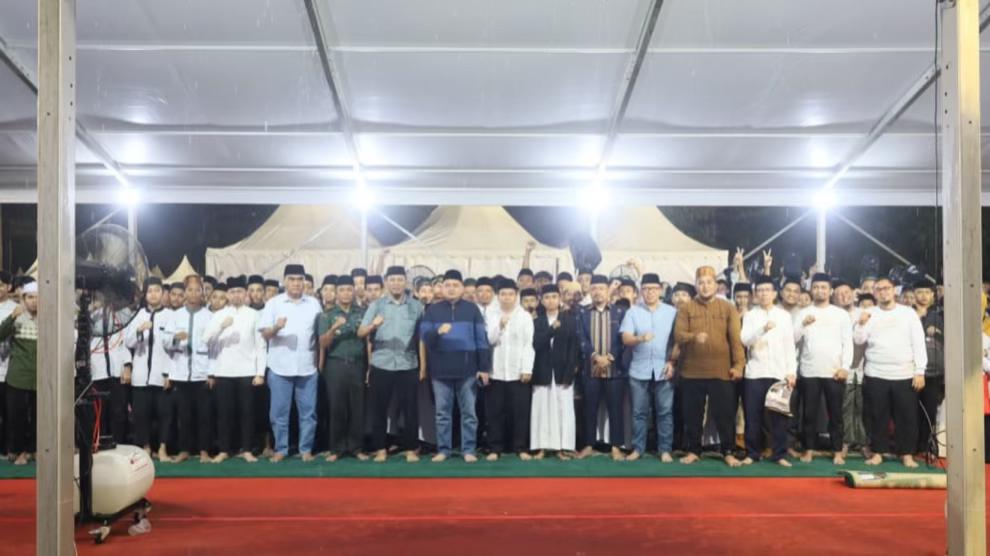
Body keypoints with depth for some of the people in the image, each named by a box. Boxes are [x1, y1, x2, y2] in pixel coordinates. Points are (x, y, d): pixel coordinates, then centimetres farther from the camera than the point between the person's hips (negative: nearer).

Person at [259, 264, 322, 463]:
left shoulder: (314, 303, 7)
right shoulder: (273, 303, 2)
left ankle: (306, 449, 16)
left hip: (307, 367, 1)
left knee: (308, 412, 6)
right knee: (279, 412, 5)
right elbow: (265, 334, -2)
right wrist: (276, 327, -23)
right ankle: (280, 449, 17)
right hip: (280, 367, -1)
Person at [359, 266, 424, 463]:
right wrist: (373, 325, -23)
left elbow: (422, 335, 7)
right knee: (379, 409, 6)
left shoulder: (416, 306, 5)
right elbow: (360, 333, -3)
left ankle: (411, 448, 16)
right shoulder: (376, 305, 4)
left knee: (410, 409, 4)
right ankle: (381, 448, 18)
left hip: (408, 366, 0)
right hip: (381, 366, 0)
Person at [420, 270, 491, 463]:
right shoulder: (432, 310, 7)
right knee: (442, 412, 7)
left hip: (468, 369, -1)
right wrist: (438, 332, -23)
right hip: (440, 369, 1)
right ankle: (443, 449, 17)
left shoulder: (472, 309, 5)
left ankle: (469, 450, 13)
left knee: (469, 412, 4)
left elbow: (482, 340, 4)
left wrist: (484, 368, -1)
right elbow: (424, 338, -2)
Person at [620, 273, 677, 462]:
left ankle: (665, 449, 11)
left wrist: (672, 362, -7)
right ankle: (637, 448, 15)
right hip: (639, 370, 0)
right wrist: (640, 338, -25)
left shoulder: (671, 312, 4)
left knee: (665, 412, 3)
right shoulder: (633, 311, 3)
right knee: (639, 412, 6)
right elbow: (625, 338, -5)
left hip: (663, 370, 0)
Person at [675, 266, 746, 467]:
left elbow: (736, 339, 0)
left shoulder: (728, 308, 5)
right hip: (692, 371, 0)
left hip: (721, 371, 0)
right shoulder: (686, 308, 4)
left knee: (725, 414, 5)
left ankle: (728, 452, 18)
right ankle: (693, 451, 21)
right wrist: (694, 337, -26)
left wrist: (738, 364, -8)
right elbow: (678, 335, -6)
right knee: (693, 414, 8)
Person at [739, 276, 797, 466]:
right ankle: (752, 453, 11)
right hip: (754, 372, 0)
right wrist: (763, 329, -25)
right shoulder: (750, 315, 6)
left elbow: (790, 345, 6)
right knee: (753, 415, 2)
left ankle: (780, 454, 11)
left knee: (779, 415, 2)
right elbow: (745, 340, -9)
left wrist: (792, 371, 0)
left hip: (779, 372, 0)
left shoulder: (784, 315, 8)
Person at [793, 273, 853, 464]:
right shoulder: (803, 313, 8)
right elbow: (793, 339, 0)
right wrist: (803, 325, -17)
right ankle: (809, 450, 12)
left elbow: (848, 343, 1)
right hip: (809, 372, 1)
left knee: (835, 414, 5)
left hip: (835, 372, 0)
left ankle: (838, 452, 12)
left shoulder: (841, 314, 6)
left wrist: (845, 367, -9)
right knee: (809, 413, 4)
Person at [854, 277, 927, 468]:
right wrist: (861, 324, -20)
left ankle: (907, 454, 16)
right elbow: (858, 340, -1)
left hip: (905, 375, 0)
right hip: (876, 375, 0)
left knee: (907, 417, 5)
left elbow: (919, 343, 1)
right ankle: (878, 452, 14)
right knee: (878, 416, 6)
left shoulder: (908, 312, 4)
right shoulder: (869, 313, 5)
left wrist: (920, 372, -5)